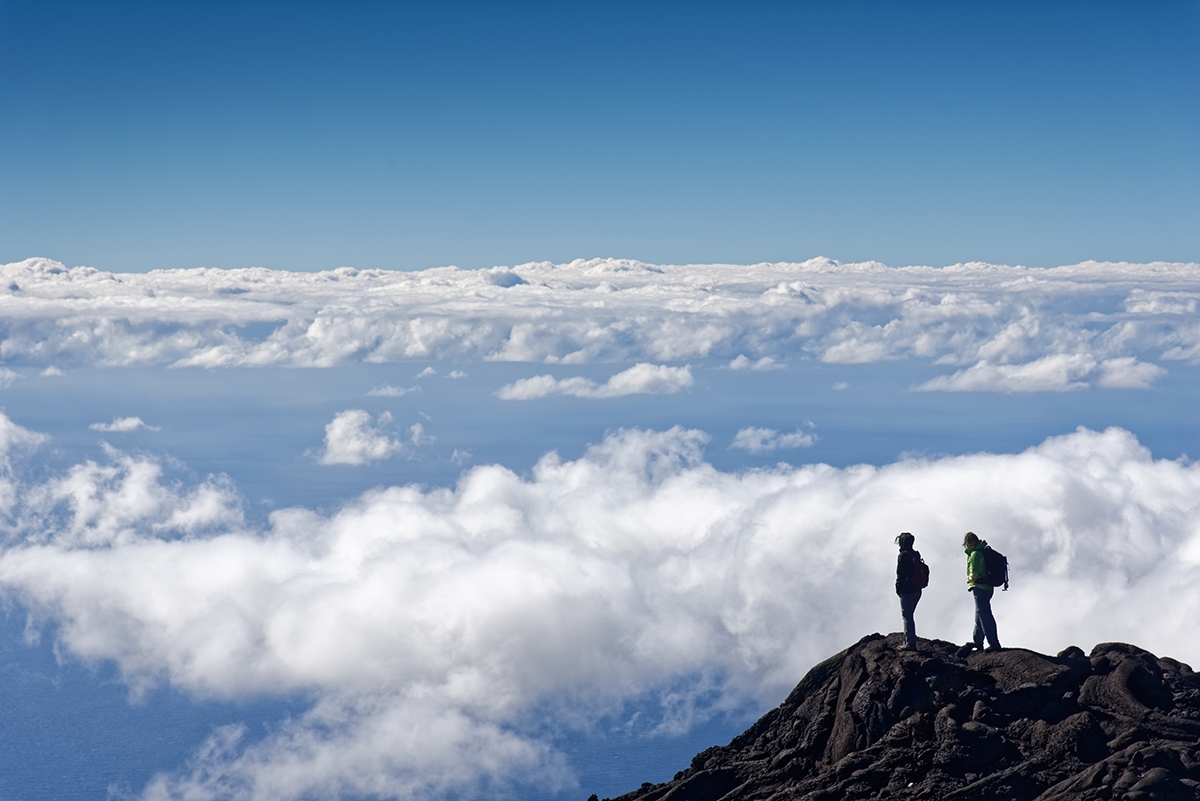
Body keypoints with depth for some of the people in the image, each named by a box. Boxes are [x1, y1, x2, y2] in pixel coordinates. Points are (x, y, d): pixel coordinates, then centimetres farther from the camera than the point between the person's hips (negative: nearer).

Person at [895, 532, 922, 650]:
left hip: (907, 591, -8)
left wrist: (898, 588, -5)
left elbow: (900, 574, -16)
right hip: (917, 590, 8)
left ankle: (909, 643, -10)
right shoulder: (916, 555, 11)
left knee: (907, 617, -5)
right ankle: (910, 642, 18)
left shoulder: (903, 556, -12)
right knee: (909, 616, 17)